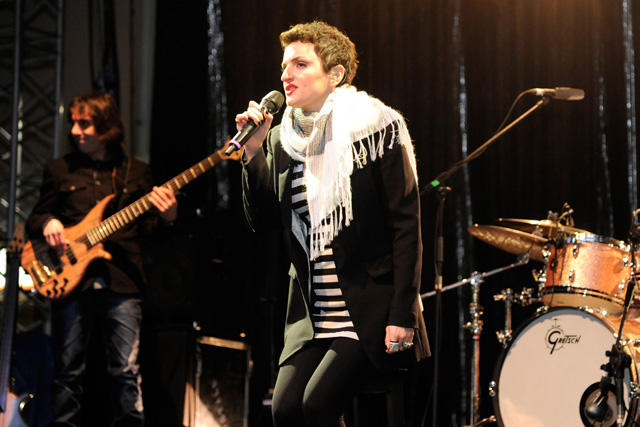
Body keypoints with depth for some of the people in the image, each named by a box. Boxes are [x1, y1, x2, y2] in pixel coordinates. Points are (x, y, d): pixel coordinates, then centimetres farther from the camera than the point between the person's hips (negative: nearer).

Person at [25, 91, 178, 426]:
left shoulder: (136, 172, 15)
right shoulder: (59, 170, 15)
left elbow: (145, 228, 15)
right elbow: (33, 220, 17)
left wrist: (166, 218, -6)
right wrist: (46, 223, -6)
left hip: (122, 283, -1)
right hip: (71, 282, 1)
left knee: (126, 372, -5)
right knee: (67, 371, 2)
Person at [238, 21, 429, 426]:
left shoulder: (374, 127, -7)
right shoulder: (282, 140, 10)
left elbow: (406, 225, -9)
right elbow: (261, 220, 7)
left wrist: (401, 315, -15)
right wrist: (252, 151, -5)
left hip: (369, 309, -5)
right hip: (310, 313, 5)